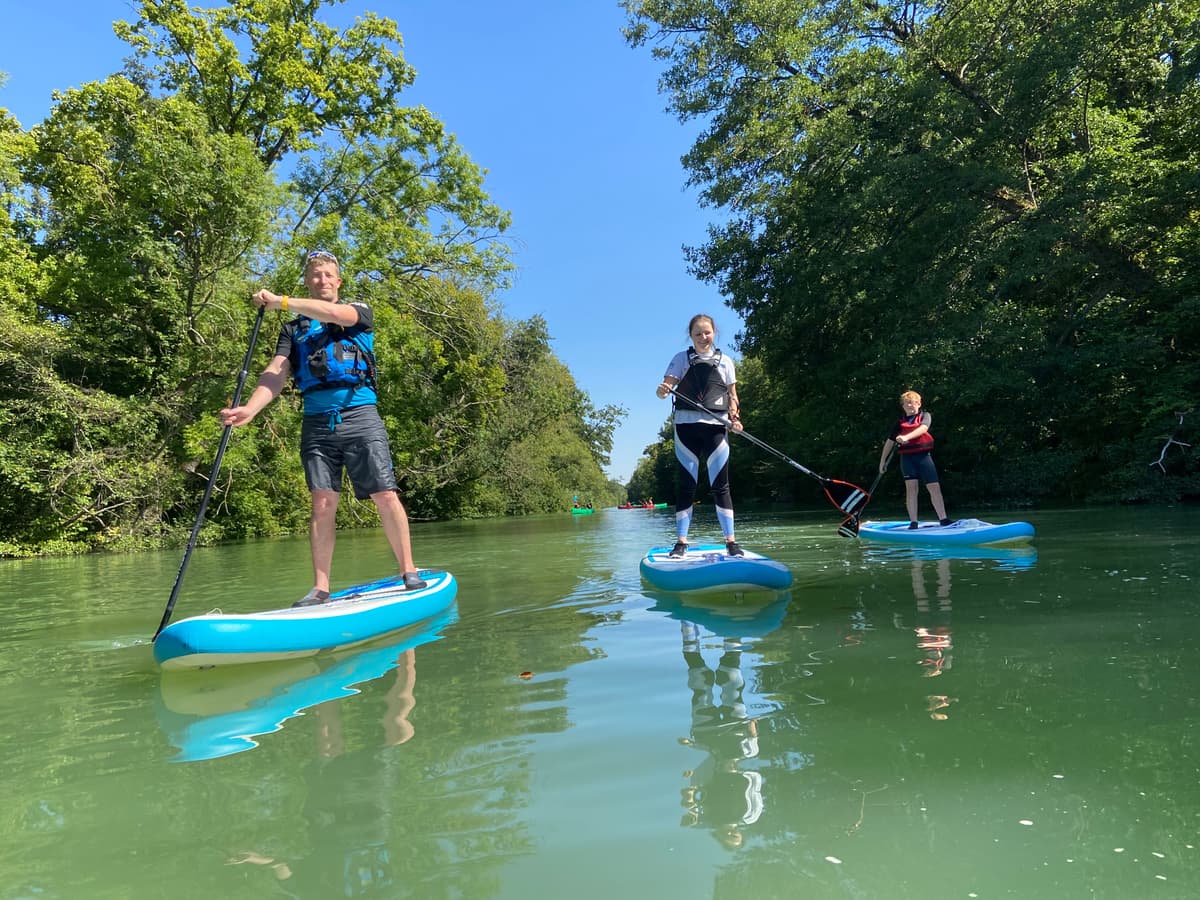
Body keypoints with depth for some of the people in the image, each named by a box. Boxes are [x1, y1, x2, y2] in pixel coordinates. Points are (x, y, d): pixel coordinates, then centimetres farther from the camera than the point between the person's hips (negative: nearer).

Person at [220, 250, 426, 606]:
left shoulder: (359, 310, 13)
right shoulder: (293, 329, 18)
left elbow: (333, 314, -12)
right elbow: (275, 373, 3)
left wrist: (279, 301, -8)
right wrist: (250, 408, -14)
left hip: (359, 415, -2)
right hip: (317, 421, 3)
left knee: (385, 496, -7)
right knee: (322, 503, -1)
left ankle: (409, 572, 3)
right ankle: (320, 588, 3)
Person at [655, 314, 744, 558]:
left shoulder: (725, 361, 13)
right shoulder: (681, 359, 9)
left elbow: (732, 395, 14)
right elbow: (665, 387, 0)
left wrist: (735, 417, -3)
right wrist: (663, 390, -24)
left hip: (716, 427, 1)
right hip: (686, 425, -1)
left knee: (720, 485, 1)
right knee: (687, 485, 0)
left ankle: (731, 541, 6)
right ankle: (681, 542, 4)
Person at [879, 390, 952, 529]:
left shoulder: (925, 416, 6)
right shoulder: (900, 422, 12)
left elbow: (923, 429, -16)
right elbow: (889, 441, 14)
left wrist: (906, 437, -32)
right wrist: (883, 460, 11)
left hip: (924, 456, -1)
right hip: (907, 457, 1)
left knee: (934, 487, -3)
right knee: (911, 487, -6)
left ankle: (943, 519, 4)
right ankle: (913, 522, -5)